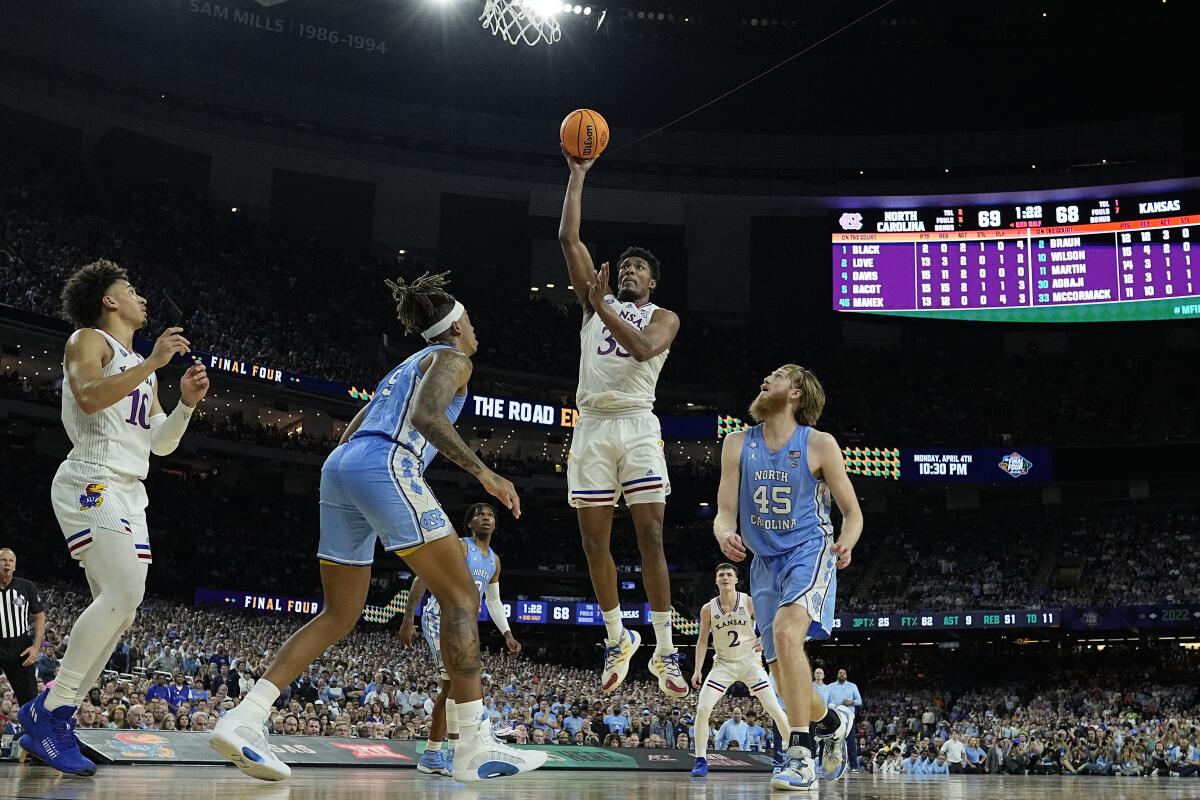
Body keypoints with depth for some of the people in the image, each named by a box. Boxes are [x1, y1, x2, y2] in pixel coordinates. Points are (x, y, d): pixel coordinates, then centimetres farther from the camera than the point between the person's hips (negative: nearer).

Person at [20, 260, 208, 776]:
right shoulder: (89, 340, 2)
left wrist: (186, 404, 9)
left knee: (121, 610, 3)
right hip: (92, 482, -9)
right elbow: (89, 396, -19)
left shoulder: (142, 367, 26)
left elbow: (161, 444, 25)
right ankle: (52, 710, -17)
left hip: (129, 494, 9)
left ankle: (45, 718, 8)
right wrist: (152, 363, -18)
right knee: (124, 594, -24)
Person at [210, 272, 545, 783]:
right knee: (460, 597, -4)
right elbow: (426, 414, -13)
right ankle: (476, 748, -8)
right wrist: (482, 472, -15)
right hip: (385, 467, -9)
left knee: (339, 615, 13)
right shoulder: (451, 357, 8)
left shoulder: (407, 366, 33)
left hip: (339, 469, 9)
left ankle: (243, 719, 1)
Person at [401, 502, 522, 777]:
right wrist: (408, 620, -17)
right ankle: (456, 752, -22)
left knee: (449, 687, 10)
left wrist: (507, 635, 14)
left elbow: (493, 601, 24)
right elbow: (422, 580, -12)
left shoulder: (494, 560, 14)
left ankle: (431, 756, 17)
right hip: (439, 618, -9)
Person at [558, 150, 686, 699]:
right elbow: (567, 238, 10)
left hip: (637, 426, -3)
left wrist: (602, 308, -12)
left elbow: (643, 348, -14)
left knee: (651, 537, -10)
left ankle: (664, 651, -6)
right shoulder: (595, 302, 18)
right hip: (592, 427, 3)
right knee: (594, 542, 2)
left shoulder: (664, 317, 11)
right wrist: (578, 174, 7)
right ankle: (617, 639, 19)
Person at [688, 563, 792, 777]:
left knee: (775, 709, -7)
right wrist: (697, 671, -2)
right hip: (723, 664, 1)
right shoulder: (708, 609, -5)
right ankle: (701, 761, -5)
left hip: (750, 662, -1)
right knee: (702, 709, -14)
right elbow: (702, 640, 4)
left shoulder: (750, 603, -10)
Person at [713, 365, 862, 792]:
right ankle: (833, 722, 40)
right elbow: (725, 513, 1)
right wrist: (725, 534, -23)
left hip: (809, 553, -5)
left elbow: (852, 512, -1)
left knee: (785, 630, -32)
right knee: (783, 674, 8)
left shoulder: (819, 444, -7)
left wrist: (846, 543, -22)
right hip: (765, 562, 5)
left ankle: (801, 756, -29)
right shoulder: (738, 444, 2)